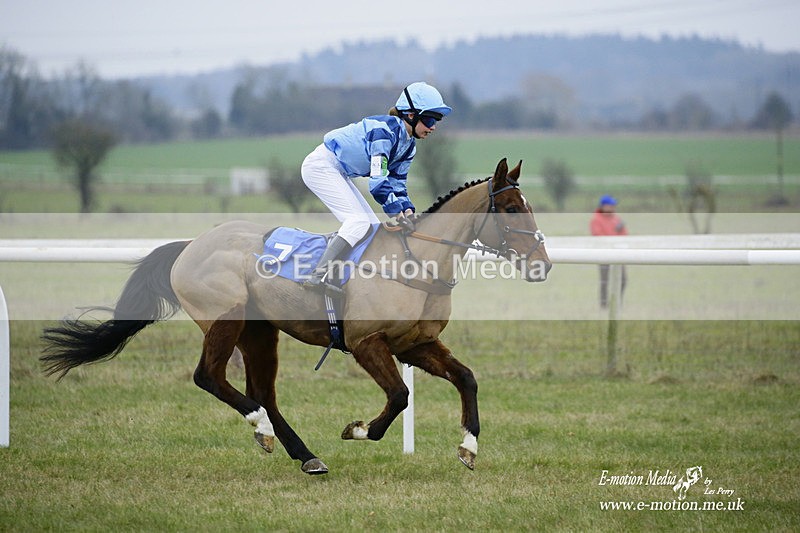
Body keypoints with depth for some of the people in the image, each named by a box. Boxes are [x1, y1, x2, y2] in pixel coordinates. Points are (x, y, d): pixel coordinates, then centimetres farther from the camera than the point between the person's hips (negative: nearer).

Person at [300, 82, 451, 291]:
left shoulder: (408, 145, 5)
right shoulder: (385, 130, -25)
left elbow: (396, 182, 8)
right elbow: (377, 180, -29)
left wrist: (407, 208, -10)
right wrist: (397, 212, -28)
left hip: (337, 173, 10)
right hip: (321, 166, -10)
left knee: (372, 226, 5)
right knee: (359, 221, -21)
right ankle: (318, 277, -26)